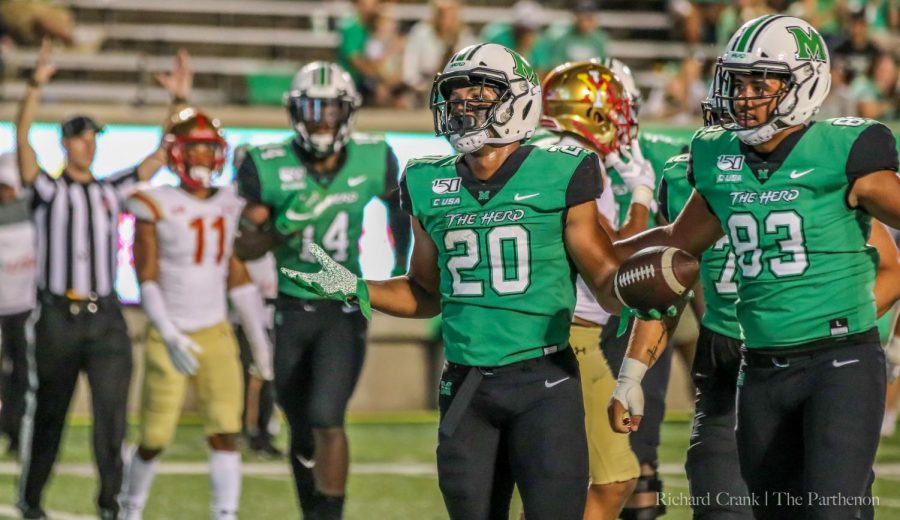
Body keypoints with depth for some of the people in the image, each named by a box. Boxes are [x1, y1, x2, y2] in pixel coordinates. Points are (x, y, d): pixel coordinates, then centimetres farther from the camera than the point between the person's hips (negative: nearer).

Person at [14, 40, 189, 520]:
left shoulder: (112, 191, 12)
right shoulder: (48, 190, 1)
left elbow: (163, 155, 11)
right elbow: (22, 142, -14)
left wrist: (179, 102, 0)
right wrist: (35, 87, -26)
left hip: (106, 318, 2)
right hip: (58, 315, -2)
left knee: (112, 409, -9)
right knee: (47, 413, 9)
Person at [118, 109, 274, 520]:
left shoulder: (231, 206, 8)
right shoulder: (157, 207, -7)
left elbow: (238, 278, 14)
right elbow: (147, 280, -11)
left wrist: (259, 339, 12)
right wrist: (169, 337, -22)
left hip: (216, 335, 4)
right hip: (170, 337, -4)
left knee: (225, 434, -8)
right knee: (154, 439, 2)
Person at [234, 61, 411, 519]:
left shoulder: (373, 160, -7)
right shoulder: (269, 168, -10)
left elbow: (397, 208, 15)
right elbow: (244, 248, -6)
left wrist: (401, 266, 15)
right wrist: (282, 229, -24)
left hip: (346, 309, -1)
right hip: (292, 309, 1)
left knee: (327, 419, -18)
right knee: (302, 429, 12)